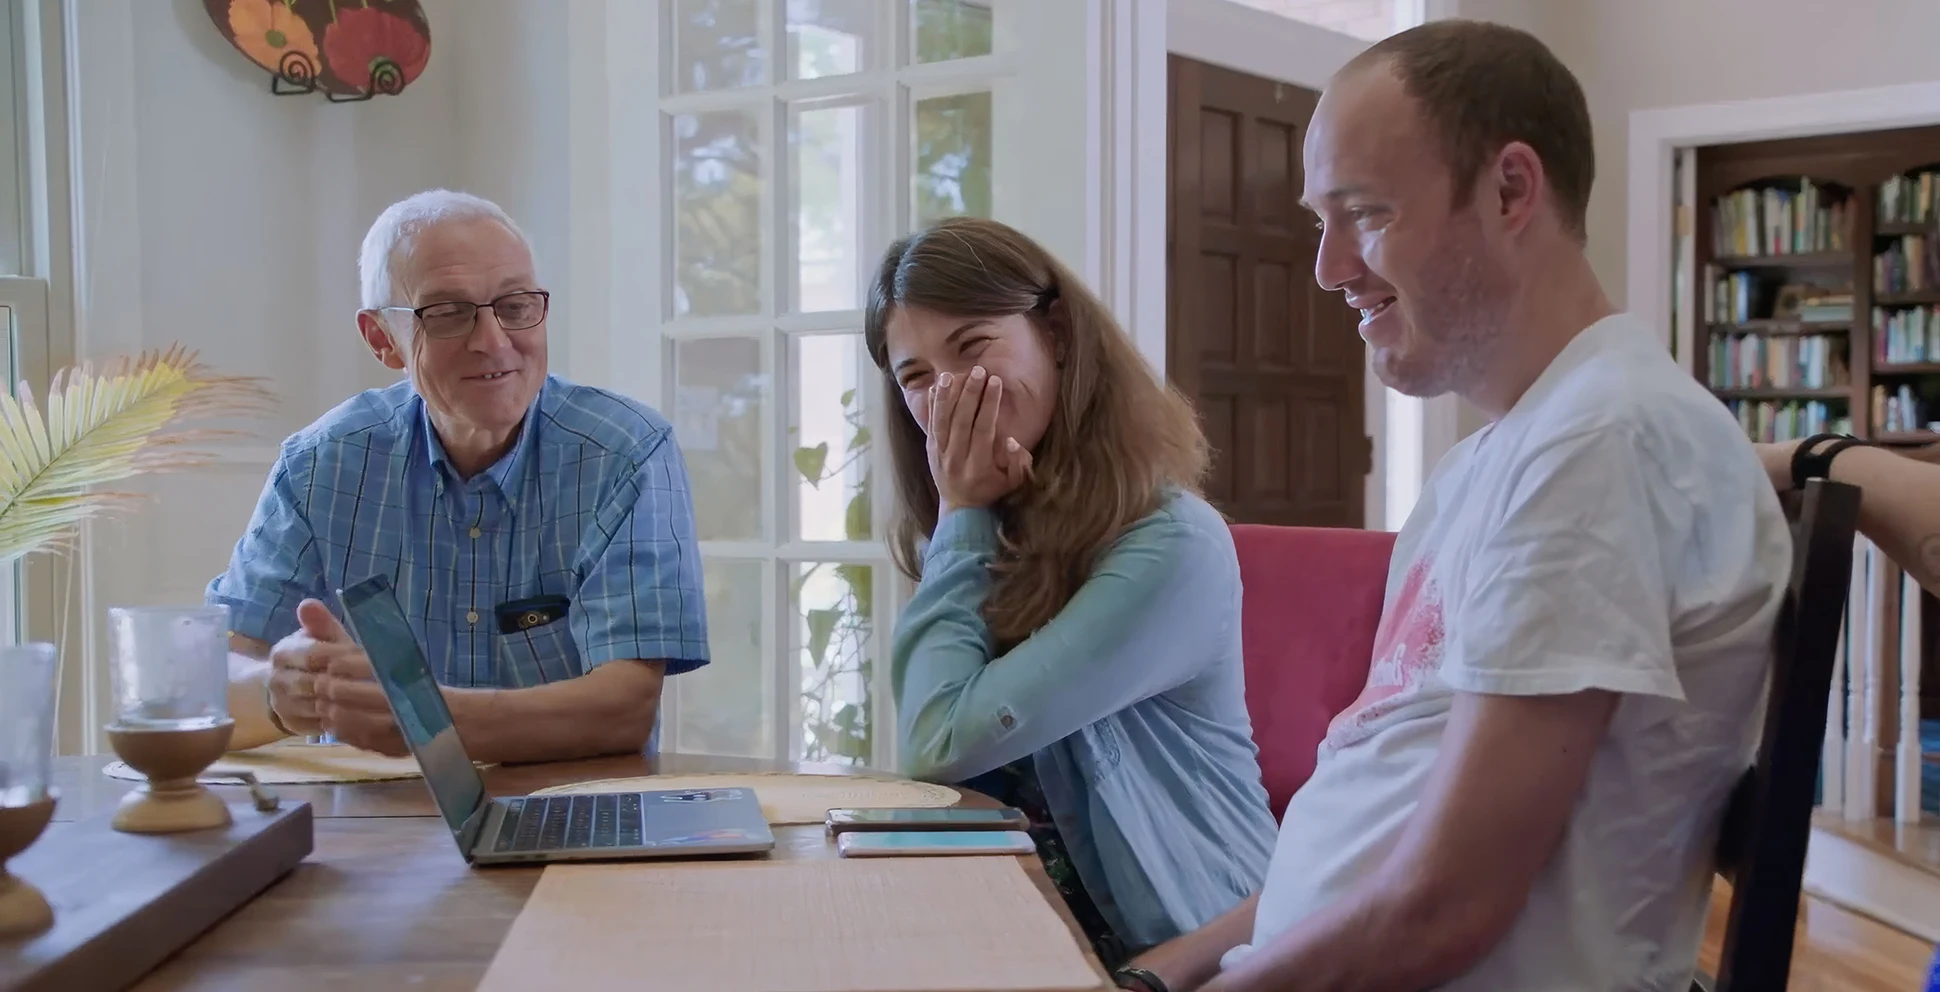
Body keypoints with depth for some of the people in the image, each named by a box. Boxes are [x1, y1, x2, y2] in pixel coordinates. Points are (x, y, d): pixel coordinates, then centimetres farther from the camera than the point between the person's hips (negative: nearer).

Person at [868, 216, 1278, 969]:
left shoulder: (1172, 546, -20)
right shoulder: (987, 534, 4)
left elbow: (944, 741, -21)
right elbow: (924, 739, -4)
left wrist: (964, 514, -13)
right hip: (1027, 911, 6)